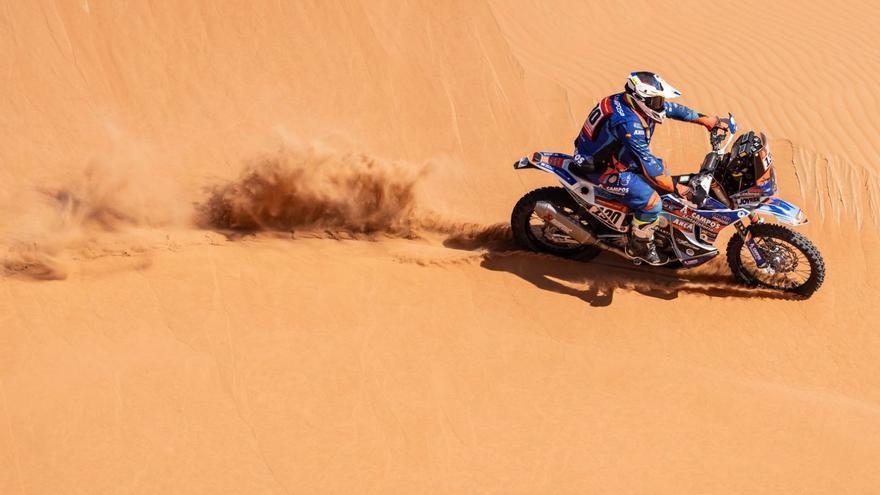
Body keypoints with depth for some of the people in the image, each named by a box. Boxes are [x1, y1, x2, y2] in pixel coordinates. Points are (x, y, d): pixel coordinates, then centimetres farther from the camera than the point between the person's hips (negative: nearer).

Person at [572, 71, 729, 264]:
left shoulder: (635, 101, -6)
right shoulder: (628, 123, -34)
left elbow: (673, 109, 8)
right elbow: (647, 161, -30)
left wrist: (708, 120, 12)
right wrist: (675, 188, -23)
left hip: (617, 154, 10)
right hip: (600, 168, -10)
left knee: (663, 169, 19)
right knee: (651, 201, -18)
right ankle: (639, 246, 5)